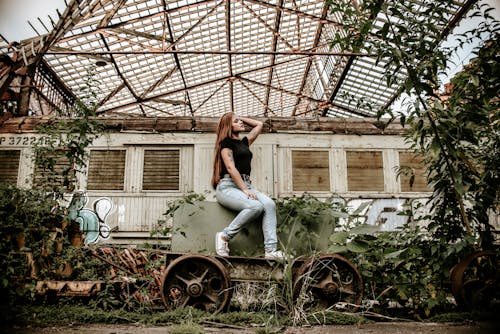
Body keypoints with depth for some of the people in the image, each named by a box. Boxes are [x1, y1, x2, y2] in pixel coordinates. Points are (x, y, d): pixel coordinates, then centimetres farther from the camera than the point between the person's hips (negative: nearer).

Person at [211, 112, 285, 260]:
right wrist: (245, 190, -17)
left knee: (269, 204, -23)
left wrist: (242, 118, 30)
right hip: (228, 186, -6)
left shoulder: (244, 142, 24)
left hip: (245, 184, 6)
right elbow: (230, 167, -10)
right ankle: (224, 236, -15)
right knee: (256, 206, -33)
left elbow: (259, 124, 38)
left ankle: (271, 250, -29)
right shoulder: (226, 142, 3)